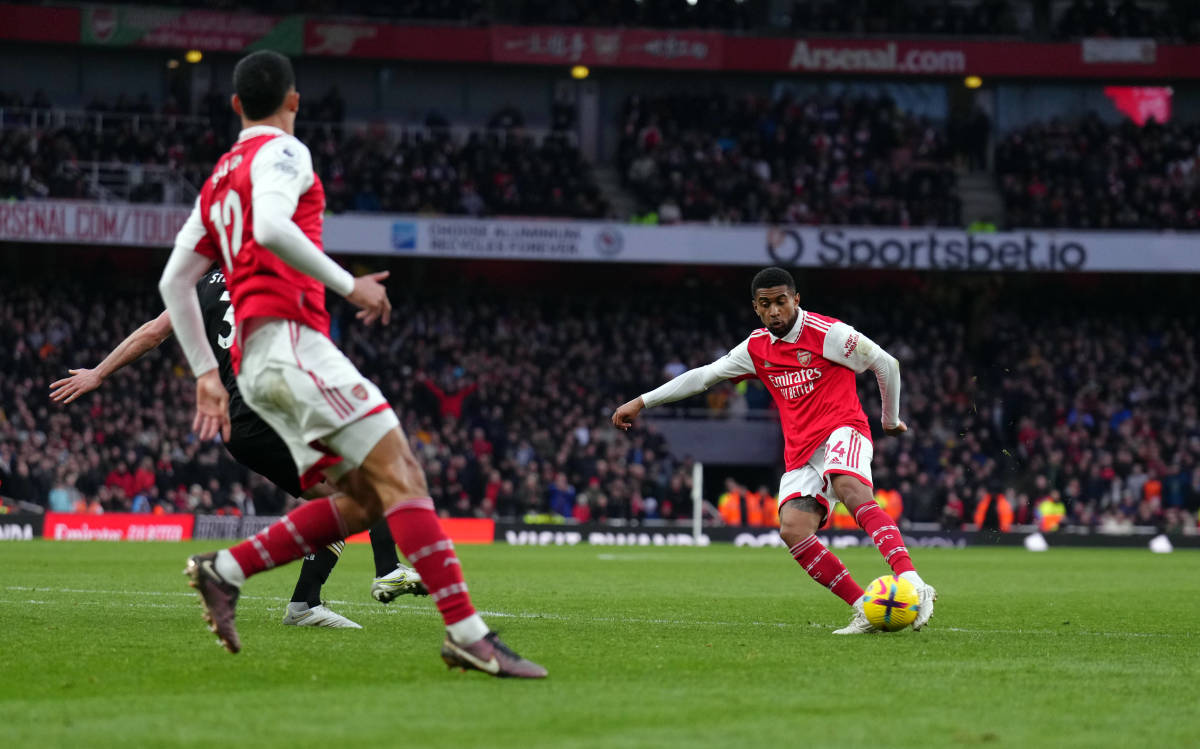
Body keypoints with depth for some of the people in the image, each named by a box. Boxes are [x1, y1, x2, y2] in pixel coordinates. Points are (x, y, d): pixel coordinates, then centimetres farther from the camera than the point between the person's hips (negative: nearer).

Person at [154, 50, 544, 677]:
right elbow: (270, 228, -20)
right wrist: (349, 286, -14)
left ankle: (224, 571, -1)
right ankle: (468, 634, -27)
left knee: (363, 500, 5)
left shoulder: (220, 178, 27)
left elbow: (174, 282, 27)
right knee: (400, 473, -17)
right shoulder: (281, 153, 1)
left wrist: (205, 373, 26)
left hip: (255, 366, 9)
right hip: (288, 337, -9)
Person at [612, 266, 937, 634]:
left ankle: (912, 583, -51)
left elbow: (886, 364, 3)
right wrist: (642, 401, 22)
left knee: (850, 489, -38)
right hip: (801, 451, 6)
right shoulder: (757, 348, 14)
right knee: (793, 530, -20)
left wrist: (891, 420, 14)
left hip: (842, 429, -6)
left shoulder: (826, 333, -4)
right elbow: (704, 375, 23)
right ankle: (865, 610, -19)